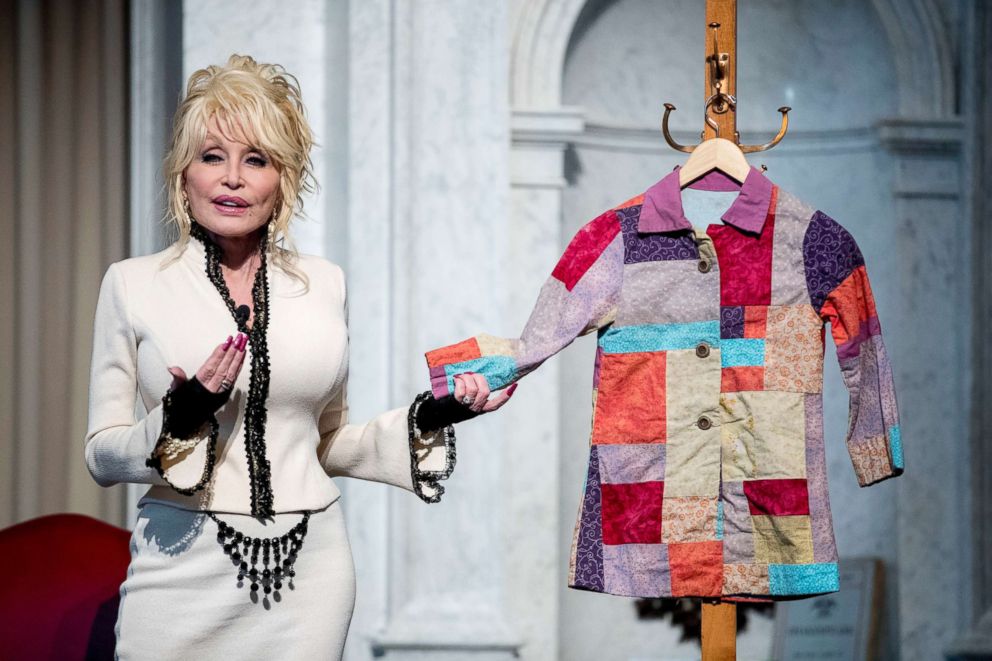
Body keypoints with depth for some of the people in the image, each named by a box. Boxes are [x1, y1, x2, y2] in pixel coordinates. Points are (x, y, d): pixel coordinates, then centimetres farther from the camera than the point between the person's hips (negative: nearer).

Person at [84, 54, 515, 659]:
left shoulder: (324, 284, 8)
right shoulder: (133, 284, 1)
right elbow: (102, 456, 1)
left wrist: (427, 418, 2)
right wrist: (178, 421, -17)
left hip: (307, 578, 2)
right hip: (185, 569, -2)